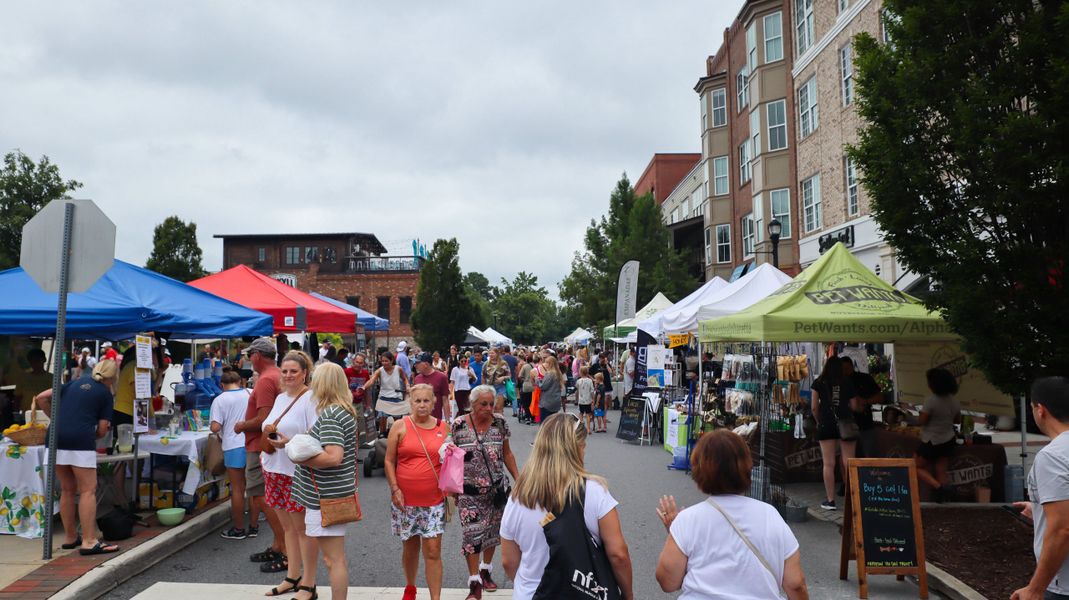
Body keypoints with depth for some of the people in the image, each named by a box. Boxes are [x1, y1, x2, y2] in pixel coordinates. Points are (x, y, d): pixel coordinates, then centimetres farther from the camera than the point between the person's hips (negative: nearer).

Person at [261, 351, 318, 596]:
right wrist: (267, 429, 6)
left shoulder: (310, 398, -13)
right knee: (287, 526, 17)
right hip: (274, 469, 8)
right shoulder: (280, 397, 13)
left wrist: (289, 442, -29)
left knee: (302, 529, 2)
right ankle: (292, 577, 29)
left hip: (298, 472, -8)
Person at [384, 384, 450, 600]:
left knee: (433, 550, -3)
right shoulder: (400, 426, -2)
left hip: (434, 500, 0)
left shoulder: (443, 427, 2)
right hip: (405, 499, 0)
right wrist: (395, 489, -7)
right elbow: (389, 461, 0)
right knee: (410, 547, 16)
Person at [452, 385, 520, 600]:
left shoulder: (500, 423, -4)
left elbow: (507, 454, 7)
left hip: (497, 488, 2)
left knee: (493, 530, 14)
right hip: (469, 491, -2)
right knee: (472, 533, -5)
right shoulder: (458, 426, -10)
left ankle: (486, 570, 36)